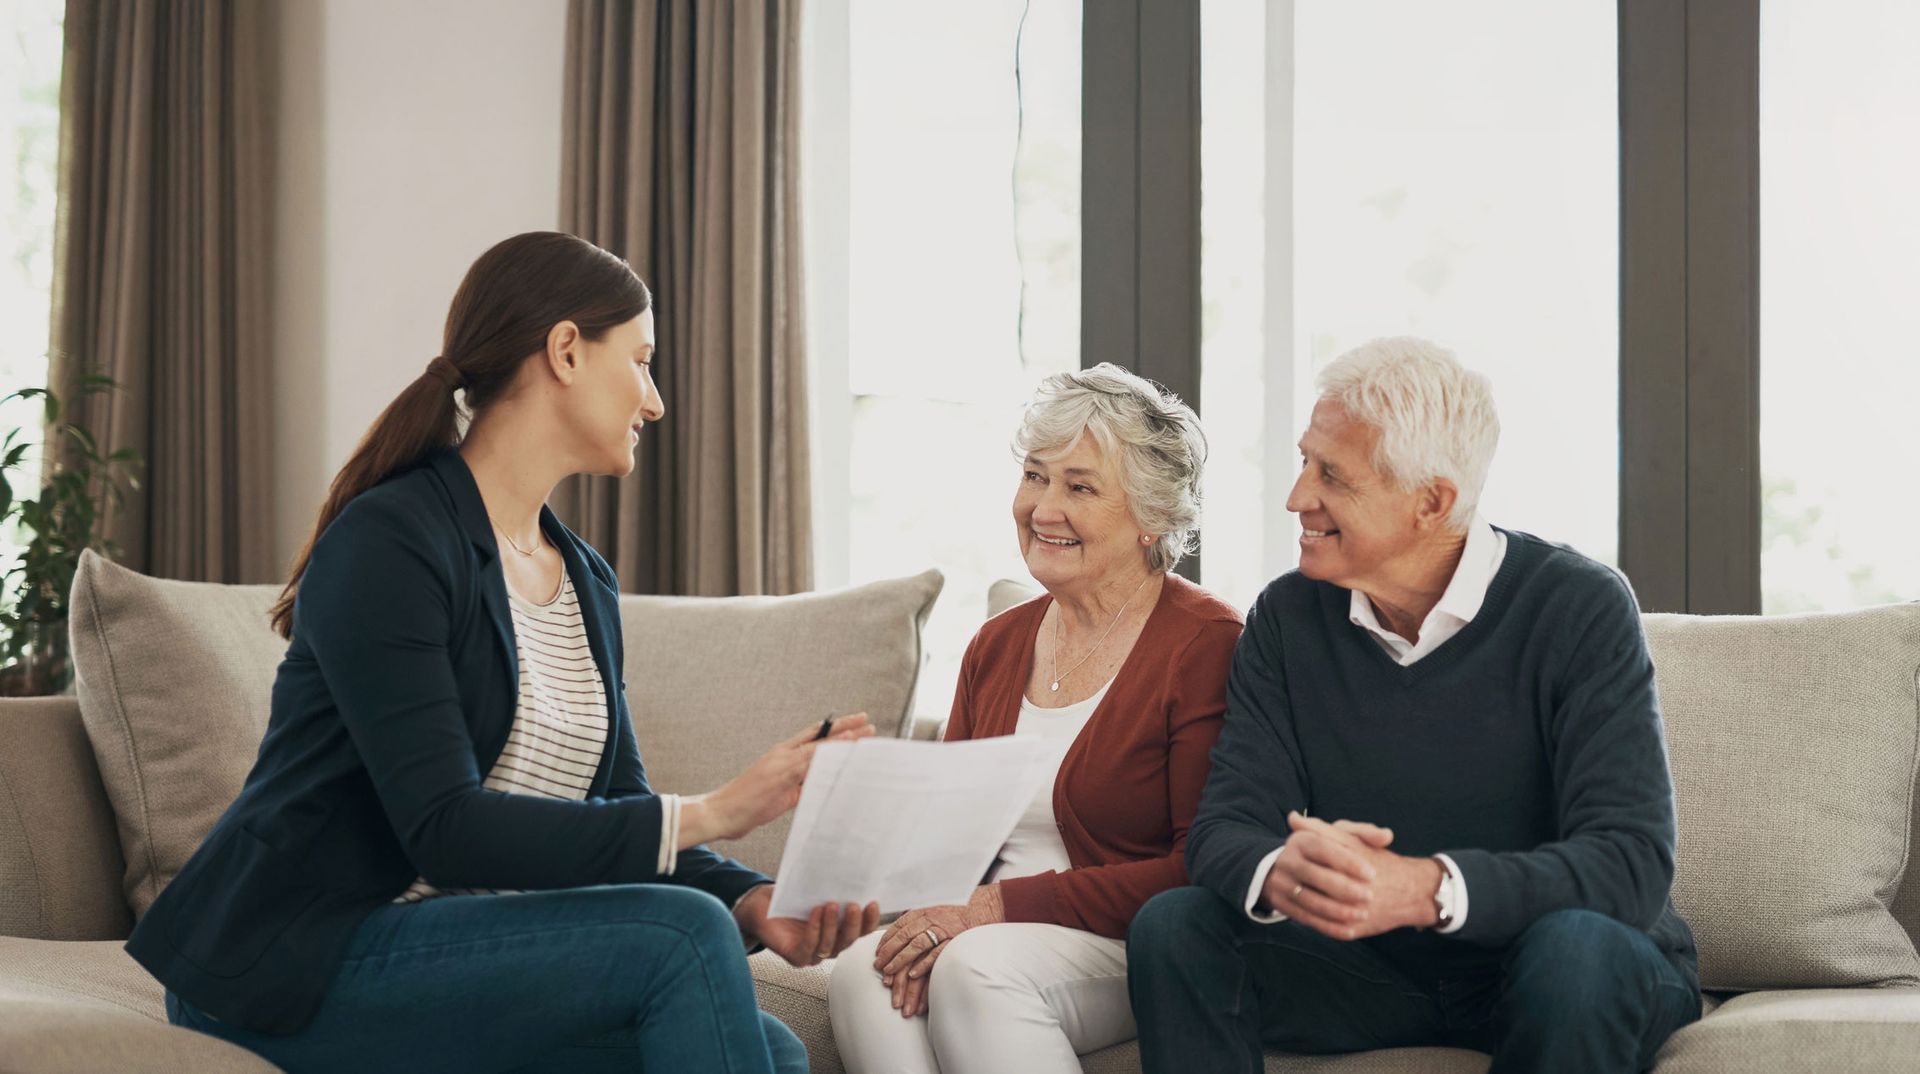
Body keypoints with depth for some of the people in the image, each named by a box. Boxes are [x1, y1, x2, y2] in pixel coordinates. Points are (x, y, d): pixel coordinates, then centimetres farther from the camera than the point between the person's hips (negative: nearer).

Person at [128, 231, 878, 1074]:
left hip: (464, 959, 7)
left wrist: (751, 902, -12)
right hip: (297, 967, -7)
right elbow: (445, 829, -21)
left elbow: (621, 827, 9)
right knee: (677, 936, -25)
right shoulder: (387, 544, -13)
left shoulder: (587, 584, 14)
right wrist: (711, 812, -24)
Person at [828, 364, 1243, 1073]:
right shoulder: (998, 645, 14)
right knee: (863, 972, -26)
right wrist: (934, 913, -10)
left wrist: (1001, 906, -17)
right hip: (994, 937, 6)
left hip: (1140, 956, -5)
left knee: (978, 967, -34)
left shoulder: (1206, 645, -7)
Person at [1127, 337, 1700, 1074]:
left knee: (1574, 946, -36)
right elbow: (1225, 827, -8)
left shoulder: (1581, 609, -15)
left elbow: (1632, 861, -25)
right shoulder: (1287, 619, 0)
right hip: (1379, 974, 4)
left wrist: (1425, 888, -41)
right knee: (1174, 925, -18)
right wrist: (1279, 873, -34)